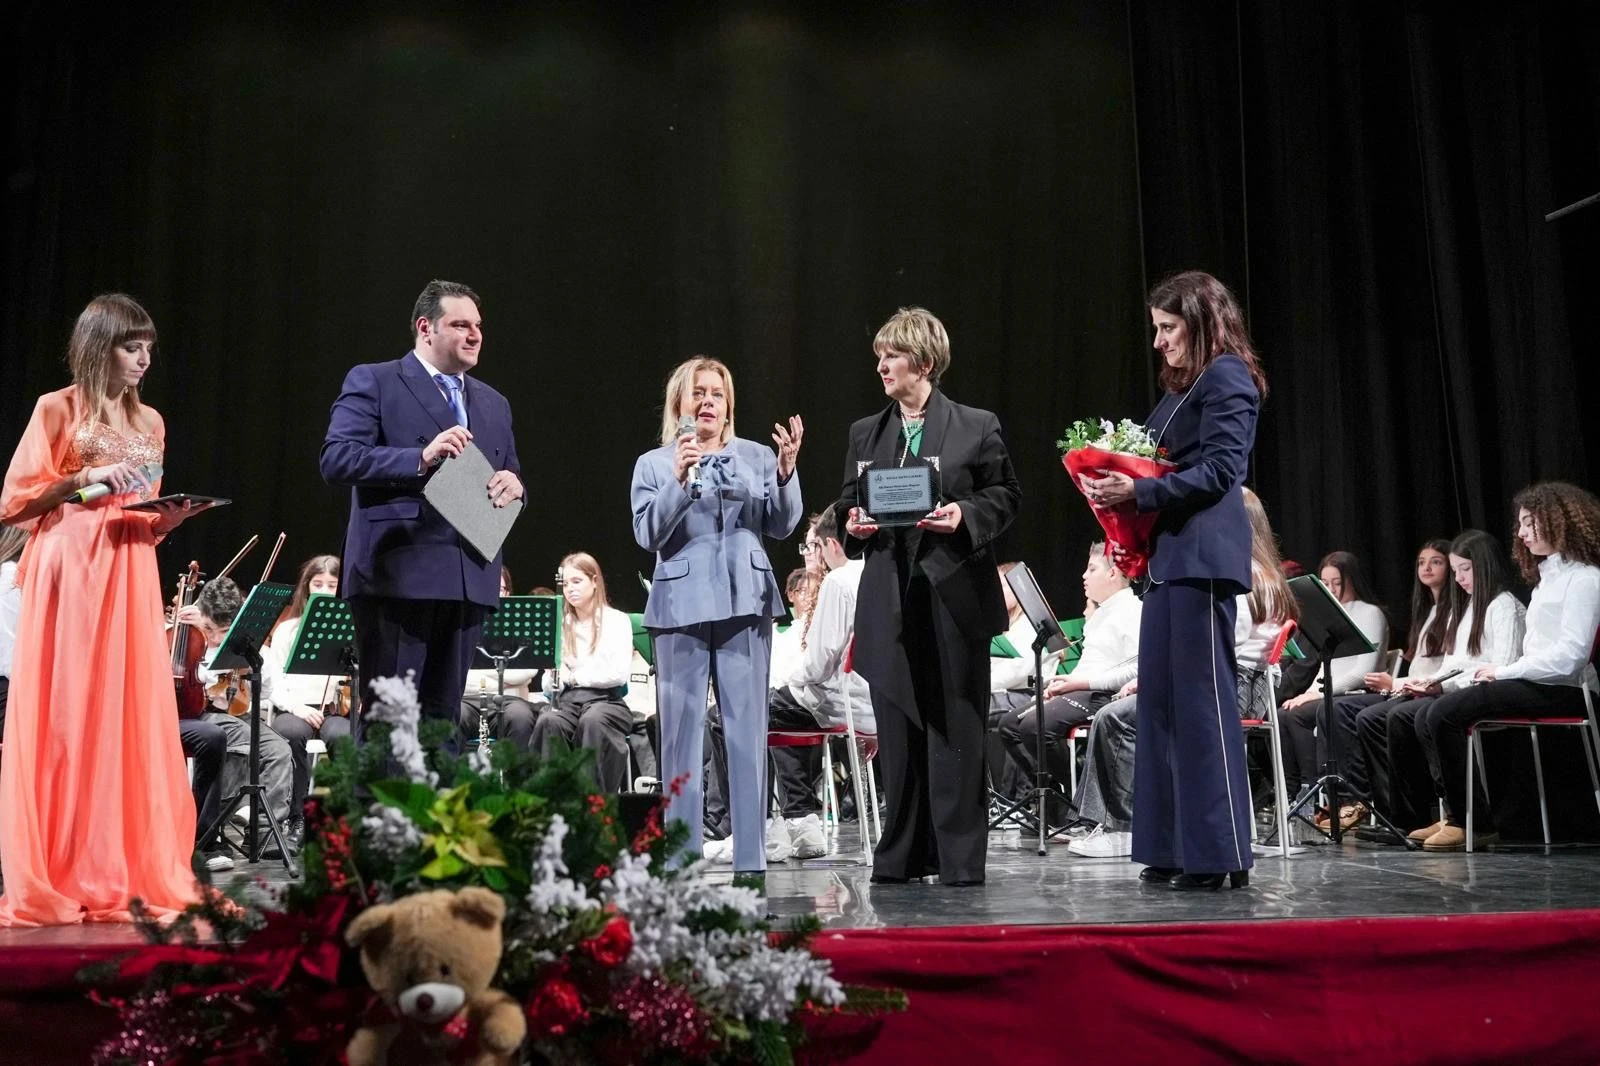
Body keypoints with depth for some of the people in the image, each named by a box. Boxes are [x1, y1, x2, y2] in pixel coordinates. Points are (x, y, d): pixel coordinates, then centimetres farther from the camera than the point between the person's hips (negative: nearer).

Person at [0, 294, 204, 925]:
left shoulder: (149, 422, 17)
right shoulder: (58, 408, 1)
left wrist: (169, 514, 0)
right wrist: (84, 478, -14)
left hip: (130, 576, 5)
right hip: (69, 574, -5)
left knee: (136, 717, 1)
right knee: (63, 719, -5)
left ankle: (132, 875, 7)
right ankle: (55, 880, 2)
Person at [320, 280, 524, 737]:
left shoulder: (493, 404, 22)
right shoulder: (372, 382, 3)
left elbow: (510, 477, 25)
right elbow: (335, 459, -9)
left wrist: (513, 484, 0)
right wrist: (420, 457, -20)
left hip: (468, 578, 6)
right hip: (398, 575, -6)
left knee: (443, 716, 8)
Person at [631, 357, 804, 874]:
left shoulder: (757, 457, 11)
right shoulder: (653, 464, 9)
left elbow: (782, 526, 6)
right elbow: (648, 534, -1)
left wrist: (786, 470, -9)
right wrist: (679, 480, -14)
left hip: (747, 603, 1)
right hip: (682, 604, -1)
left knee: (748, 728, 0)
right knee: (682, 730, 1)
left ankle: (751, 859, 5)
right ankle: (680, 858, 7)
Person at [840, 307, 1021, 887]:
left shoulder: (977, 426, 4)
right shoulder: (865, 433, 14)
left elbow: (1006, 495, 4)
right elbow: (847, 504, 19)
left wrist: (965, 514, -13)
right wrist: (854, 524, -3)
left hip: (954, 596, -3)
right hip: (889, 602, 3)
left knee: (955, 729, 0)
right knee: (897, 731, 6)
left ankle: (960, 859, 8)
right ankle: (902, 857, 16)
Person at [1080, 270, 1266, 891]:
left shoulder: (1227, 377, -5)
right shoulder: (1183, 386, 22)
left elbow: (1219, 469, -14)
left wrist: (1140, 493, -17)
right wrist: (1120, 484, 7)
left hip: (1202, 555, -10)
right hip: (1169, 555, 10)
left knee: (1202, 699, -8)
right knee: (1161, 699, 9)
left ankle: (1220, 854, -2)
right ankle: (1173, 849, 15)